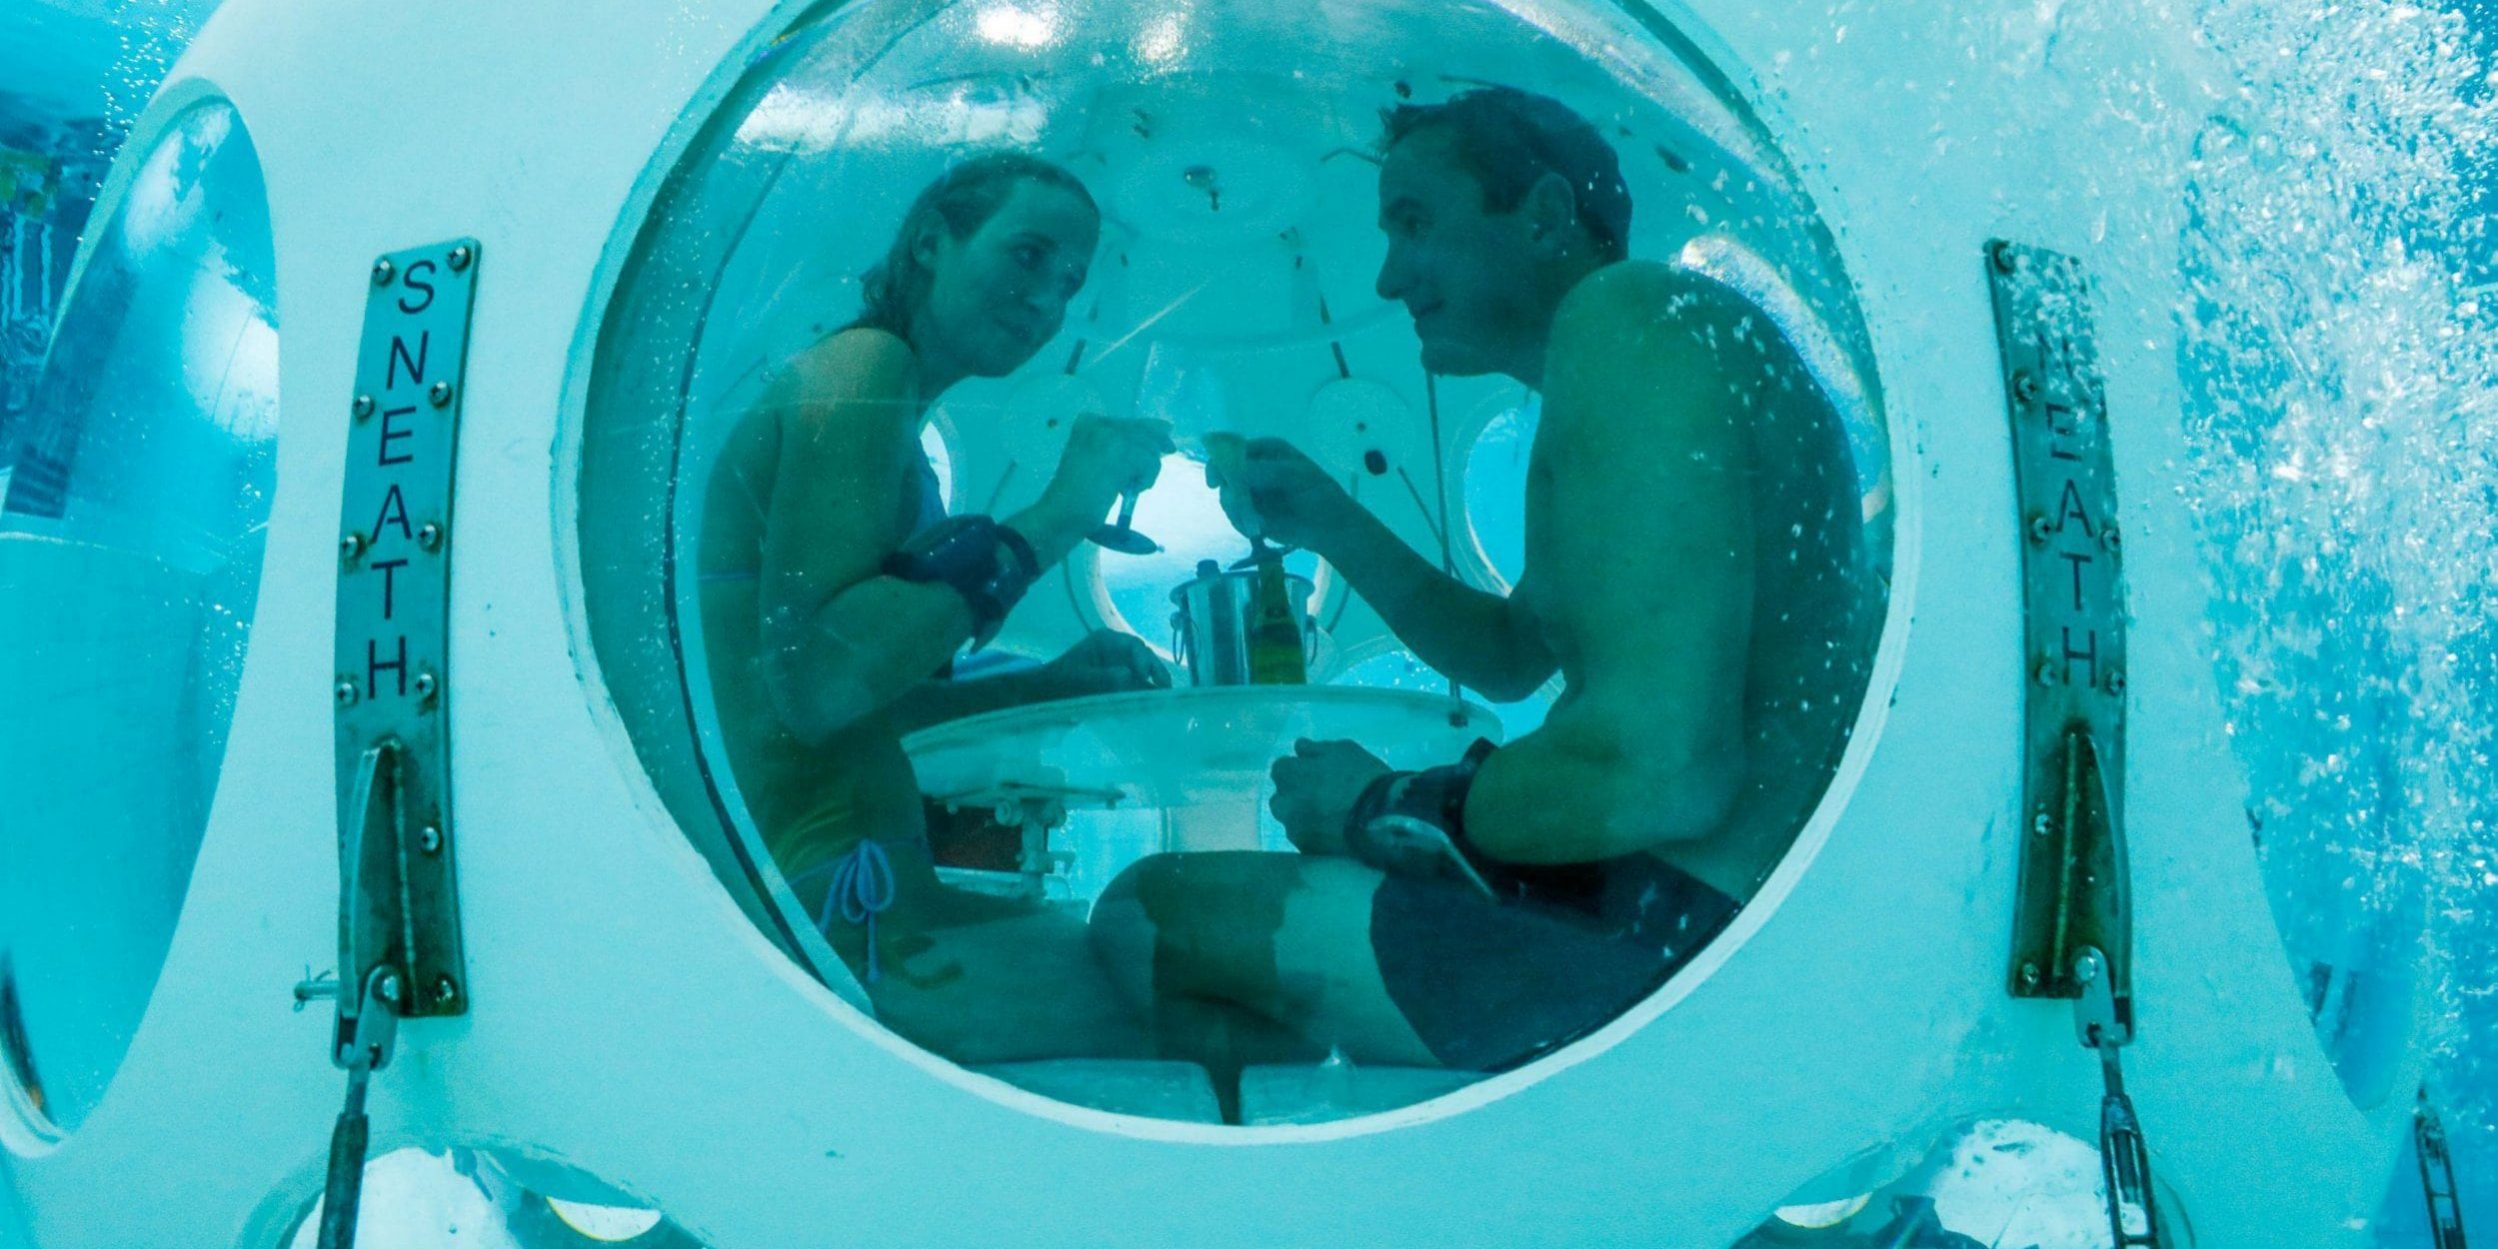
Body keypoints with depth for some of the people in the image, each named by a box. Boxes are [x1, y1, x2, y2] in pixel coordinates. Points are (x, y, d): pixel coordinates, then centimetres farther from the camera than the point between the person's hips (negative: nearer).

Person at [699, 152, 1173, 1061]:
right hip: (822, 911, -10)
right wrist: (1053, 520, -19)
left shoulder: (872, 384, 21)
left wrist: (1046, 684, 16)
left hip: (853, 893, 10)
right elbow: (812, 684, -23)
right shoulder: (865, 366, -9)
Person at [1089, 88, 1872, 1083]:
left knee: (1141, 917, -6)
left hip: (1675, 944, -11)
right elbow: (1511, 656, 30)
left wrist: (1391, 808, -11)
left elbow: (1662, 773, -27)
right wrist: (1332, 528, 17)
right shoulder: (1637, 339, 18)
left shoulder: (1628, 313, -16)